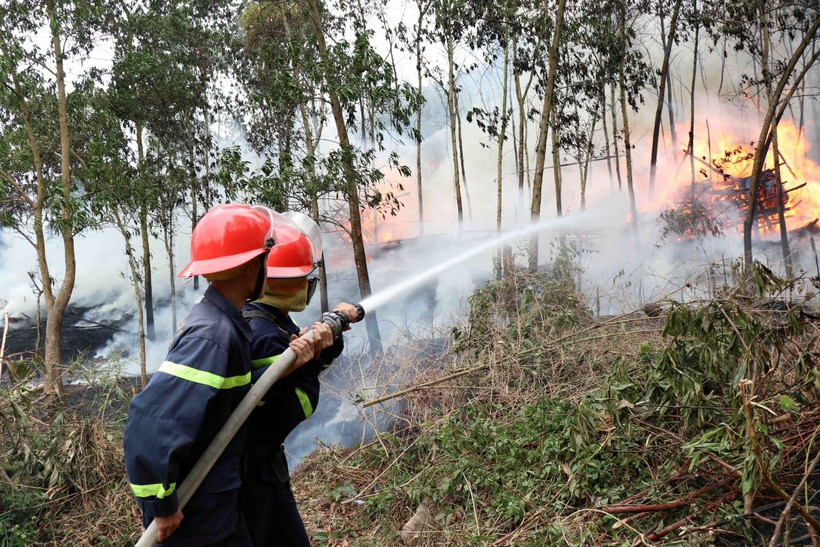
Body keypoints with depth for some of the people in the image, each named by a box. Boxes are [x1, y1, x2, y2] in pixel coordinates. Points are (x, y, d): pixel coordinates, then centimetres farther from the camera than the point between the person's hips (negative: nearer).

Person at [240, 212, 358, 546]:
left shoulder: (250, 317, 4)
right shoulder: (266, 335, -26)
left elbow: (319, 358, 14)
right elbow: (294, 415, -22)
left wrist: (331, 327, -2)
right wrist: (311, 359, -27)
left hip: (264, 462, 10)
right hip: (254, 469, -10)